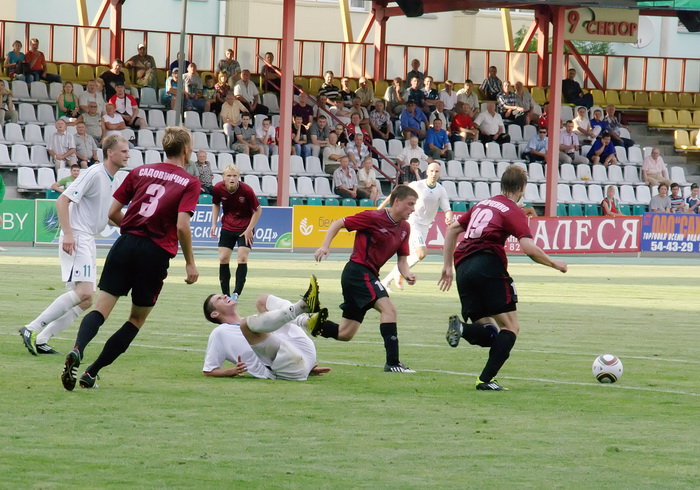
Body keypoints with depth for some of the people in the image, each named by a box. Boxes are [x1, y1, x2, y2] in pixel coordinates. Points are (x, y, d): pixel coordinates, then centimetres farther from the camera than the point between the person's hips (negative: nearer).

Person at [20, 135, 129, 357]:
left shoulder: (109, 180, 17)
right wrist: (67, 233, -25)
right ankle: (32, 329, -22)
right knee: (83, 292, -23)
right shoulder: (94, 174, -11)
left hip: (88, 242, 10)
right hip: (76, 239, -10)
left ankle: (40, 339, 6)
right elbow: (62, 200, -18)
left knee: (85, 301, 6)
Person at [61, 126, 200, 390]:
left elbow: (113, 212, 9)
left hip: (125, 245, 3)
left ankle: (77, 350, -33)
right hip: (156, 253, -3)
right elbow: (182, 226, -11)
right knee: (137, 319, 13)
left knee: (100, 309, -1)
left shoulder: (140, 172, 12)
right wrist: (190, 263, -1)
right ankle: (91, 373, 4)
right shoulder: (190, 183, 0)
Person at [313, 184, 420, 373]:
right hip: (358, 271, -9)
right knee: (388, 308, -24)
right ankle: (393, 362, -27)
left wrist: (407, 274, -10)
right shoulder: (374, 217, -12)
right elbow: (338, 224, -6)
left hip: (369, 275, 9)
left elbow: (402, 258, 12)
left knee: (345, 334, 11)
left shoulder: (404, 228, 9)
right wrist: (325, 246, -18)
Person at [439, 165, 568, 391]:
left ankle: (461, 327, -25)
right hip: (488, 266, -7)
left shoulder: (482, 205, 23)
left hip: (463, 269, 7)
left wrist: (447, 266, 28)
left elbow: (451, 230, 27)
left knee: (488, 333, 8)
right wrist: (555, 264, 6)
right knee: (510, 327, 2)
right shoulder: (514, 212, 2)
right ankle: (486, 379, -12)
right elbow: (530, 249, -10)